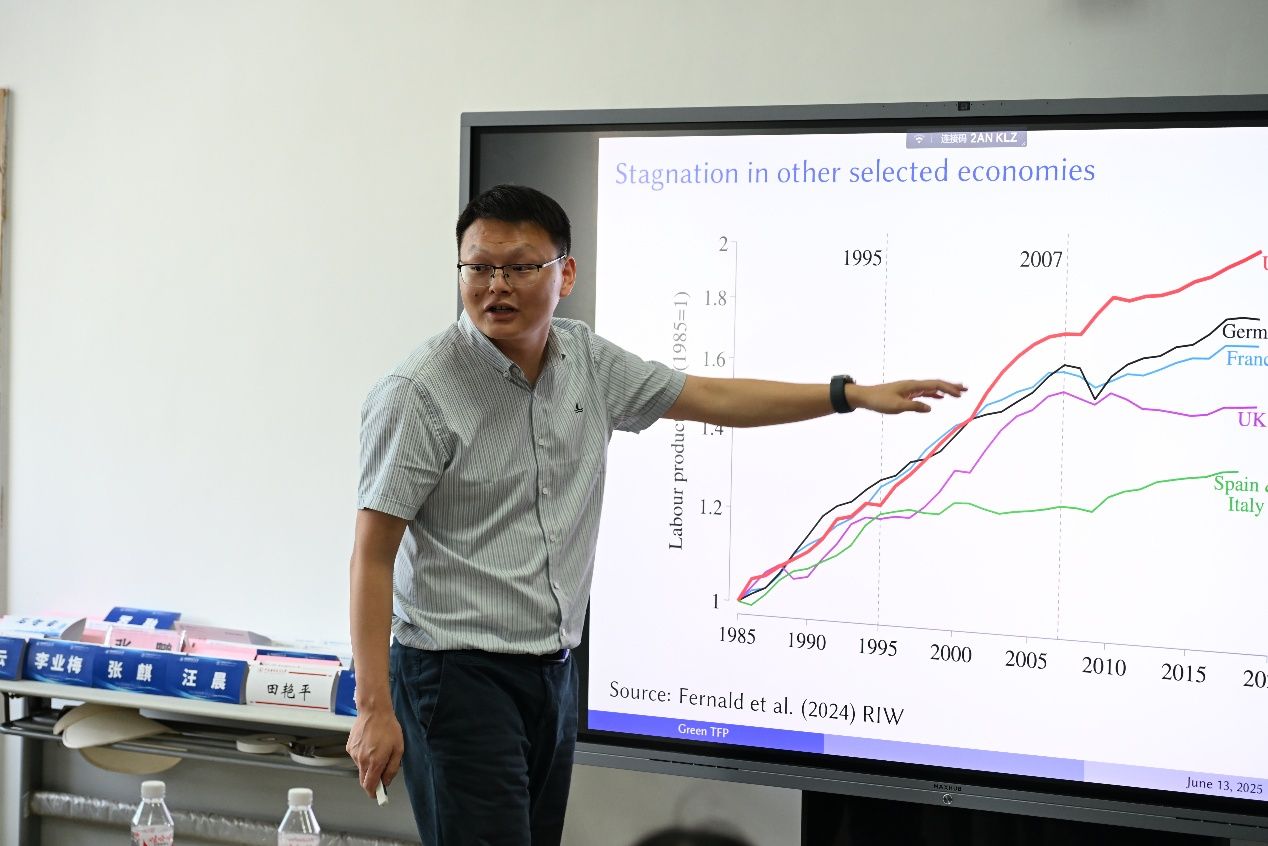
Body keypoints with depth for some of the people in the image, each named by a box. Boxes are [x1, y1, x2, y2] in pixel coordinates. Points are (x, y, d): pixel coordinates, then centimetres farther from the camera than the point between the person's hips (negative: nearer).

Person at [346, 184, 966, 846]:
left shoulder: (586, 362, 6)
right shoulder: (418, 394, -13)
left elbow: (710, 399, 16)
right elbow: (372, 555, -14)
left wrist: (855, 395, 14)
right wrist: (374, 708, -19)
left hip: (553, 669, 7)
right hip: (457, 674, -7)